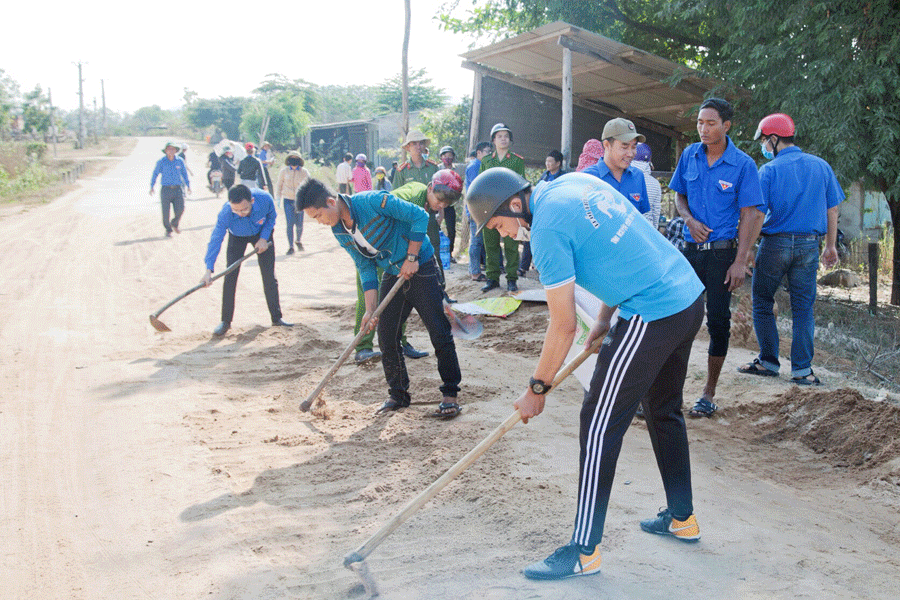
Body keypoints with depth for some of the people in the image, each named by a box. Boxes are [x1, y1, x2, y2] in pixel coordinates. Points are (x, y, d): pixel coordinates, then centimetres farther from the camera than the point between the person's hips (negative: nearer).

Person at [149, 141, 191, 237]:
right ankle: (168, 230, 13)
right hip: (166, 189, -2)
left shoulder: (179, 161, 5)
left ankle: (175, 224, 22)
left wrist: (188, 186, 15)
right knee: (166, 212, -3)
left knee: (180, 209, -7)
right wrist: (151, 187, 5)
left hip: (177, 189, 2)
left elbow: (184, 173, 17)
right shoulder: (161, 162, -1)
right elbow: (155, 174, 7)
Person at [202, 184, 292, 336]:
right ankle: (225, 321, 1)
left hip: (262, 234, 1)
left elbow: (271, 217, -13)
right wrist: (209, 269, -45)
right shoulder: (225, 213, -39)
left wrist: (264, 238, -21)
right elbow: (215, 240, -37)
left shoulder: (265, 199, -37)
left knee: (269, 276, -1)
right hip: (237, 237, -1)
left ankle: (276, 318, 11)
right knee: (230, 276, -11)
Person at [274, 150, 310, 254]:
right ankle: (291, 247, -4)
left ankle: (298, 241, 29)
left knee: (299, 224, -1)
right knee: (290, 223, -11)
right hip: (288, 200, 0)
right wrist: (278, 198, 3)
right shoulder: (284, 171, 5)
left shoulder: (304, 172, 4)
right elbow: (279, 185, 13)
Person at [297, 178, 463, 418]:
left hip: (420, 269, -7)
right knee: (386, 337, 4)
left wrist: (411, 258, -20)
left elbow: (420, 216, -21)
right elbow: (366, 268, 3)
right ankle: (398, 394, 20)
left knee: (439, 333, -6)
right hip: (392, 276, 7)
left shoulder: (372, 201, -24)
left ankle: (450, 394, 5)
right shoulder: (340, 232, -2)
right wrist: (370, 308, -5)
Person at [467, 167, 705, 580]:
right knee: (664, 410, 24)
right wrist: (604, 318, 18)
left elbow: (563, 326, -12)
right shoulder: (577, 181, 11)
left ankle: (584, 551, 5)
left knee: (600, 425, -2)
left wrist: (536, 390, -1)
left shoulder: (547, 229, -15)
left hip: (653, 317, -10)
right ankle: (682, 518, 39)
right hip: (690, 295, 10)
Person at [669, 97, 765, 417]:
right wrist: (690, 220, -7)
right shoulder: (690, 155, 4)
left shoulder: (743, 165, -7)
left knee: (718, 321, 2)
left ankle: (709, 393, 13)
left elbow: (750, 215, -7)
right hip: (691, 248, 3)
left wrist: (740, 261, -13)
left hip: (722, 252, -3)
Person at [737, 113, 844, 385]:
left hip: (775, 242, -4)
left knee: (762, 303, 11)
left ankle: (769, 361, 16)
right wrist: (831, 246, 18)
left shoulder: (769, 170, -7)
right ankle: (802, 369, 6)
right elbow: (832, 210, 10)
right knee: (803, 307, 8)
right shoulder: (821, 166, 6)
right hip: (809, 244, 4)